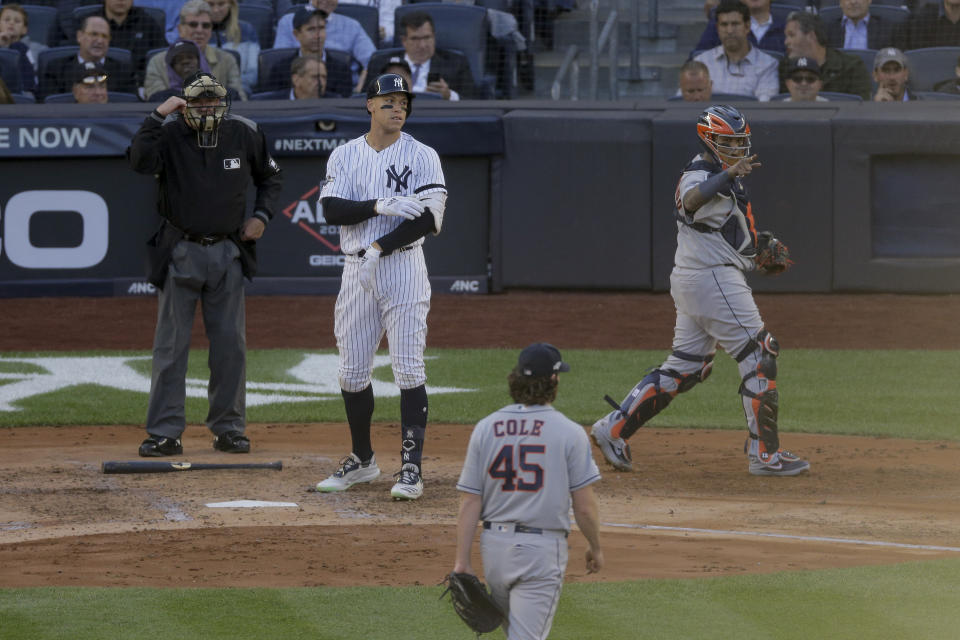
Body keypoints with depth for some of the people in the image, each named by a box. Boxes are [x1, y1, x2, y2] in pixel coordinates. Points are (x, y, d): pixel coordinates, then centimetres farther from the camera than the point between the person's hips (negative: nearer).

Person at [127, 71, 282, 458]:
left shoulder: (244, 134, -1)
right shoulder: (170, 134, -10)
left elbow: (269, 177, 15)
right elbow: (140, 160, -30)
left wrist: (262, 216, 2)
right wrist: (158, 116, -33)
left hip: (227, 252, 3)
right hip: (181, 253, -3)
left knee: (230, 343, 6)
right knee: (171, 344, -1)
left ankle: (228, 429, 16)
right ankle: (165, 433, 2)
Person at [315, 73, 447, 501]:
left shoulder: (421, 157, -1)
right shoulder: (344, 156, 8)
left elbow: (428, 218, -11)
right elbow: (332, 211, -5)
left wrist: (380, 249, -18)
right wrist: (379, 206, -20)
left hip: (403, 266, -4)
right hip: (356, 270, 4)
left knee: (408, 369, -10)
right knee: (352, 370, 8)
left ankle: (411, 467, -11)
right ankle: (362, 460, 23)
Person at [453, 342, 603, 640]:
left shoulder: (485, 428, 0)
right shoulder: (569, 432, -9)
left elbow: (469, 503, -2)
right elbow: (584, 506, -6)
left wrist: (462, 561, 0)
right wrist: (595, 548, 10)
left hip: (494, 545, 4)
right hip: (543, 548, -4)